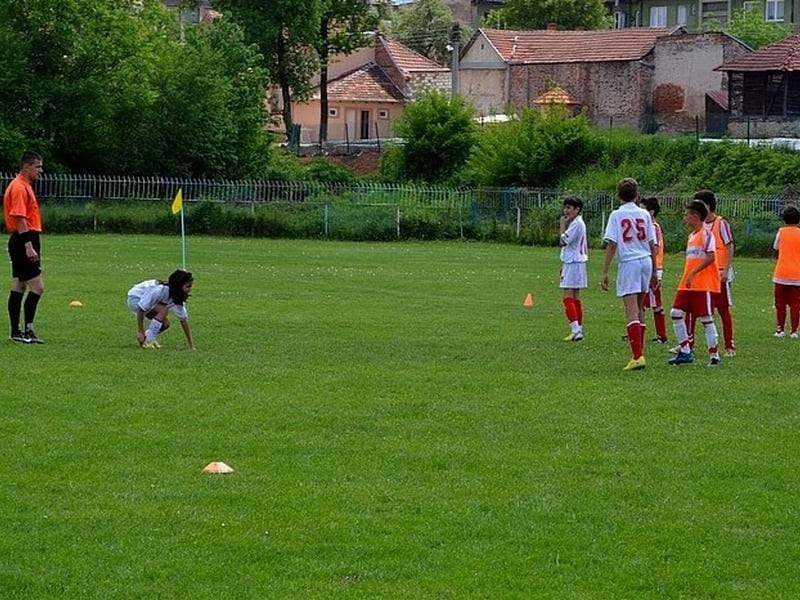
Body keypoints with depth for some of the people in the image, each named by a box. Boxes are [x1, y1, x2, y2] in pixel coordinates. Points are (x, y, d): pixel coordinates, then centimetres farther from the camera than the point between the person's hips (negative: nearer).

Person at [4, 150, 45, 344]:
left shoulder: (24, 186, 18)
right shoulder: (19, 187, -14)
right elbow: (19, 219, -21)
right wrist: (29, 246, -25)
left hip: (23, 242, 11)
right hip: (24, 241, -11)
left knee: (19, 287, 11)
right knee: (37, 287, -11)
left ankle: (16, 331, 13)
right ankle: (27, 330, -10)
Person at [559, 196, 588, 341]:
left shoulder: (576, 224, -15)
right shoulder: (579, 223, 16)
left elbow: (563, 241, -19)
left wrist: (562, 225, -8)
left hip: (573, 263, -10)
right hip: (576, 262, 10)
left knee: (568, 297, -13)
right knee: (575, 298, 13)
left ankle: (575, 330, -20)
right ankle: (579, 330, 15)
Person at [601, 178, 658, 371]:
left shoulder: (616, 215, -3)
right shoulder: (644, 214, 8)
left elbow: (611, 245, -8)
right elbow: (652, 245, 10)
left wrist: (605, 272, -6)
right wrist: (654, 272, 19)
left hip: (628, 263, -5)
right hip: (646, 261, 5)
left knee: (631, 311, -9)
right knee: (639, 308, 18)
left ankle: (637, 356, -18)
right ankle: (640, 351, 26)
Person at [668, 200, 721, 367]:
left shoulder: (706, 234, -9)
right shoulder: (691, 235, 17)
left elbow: (710, 258, -19)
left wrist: (693, 273, -24)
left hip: (703, 284, -9)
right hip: (687, 284, 9)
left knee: (706, 318, -5)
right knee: (676, 313, 1)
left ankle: (714, 355, 1)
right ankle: (685, 351, 7)